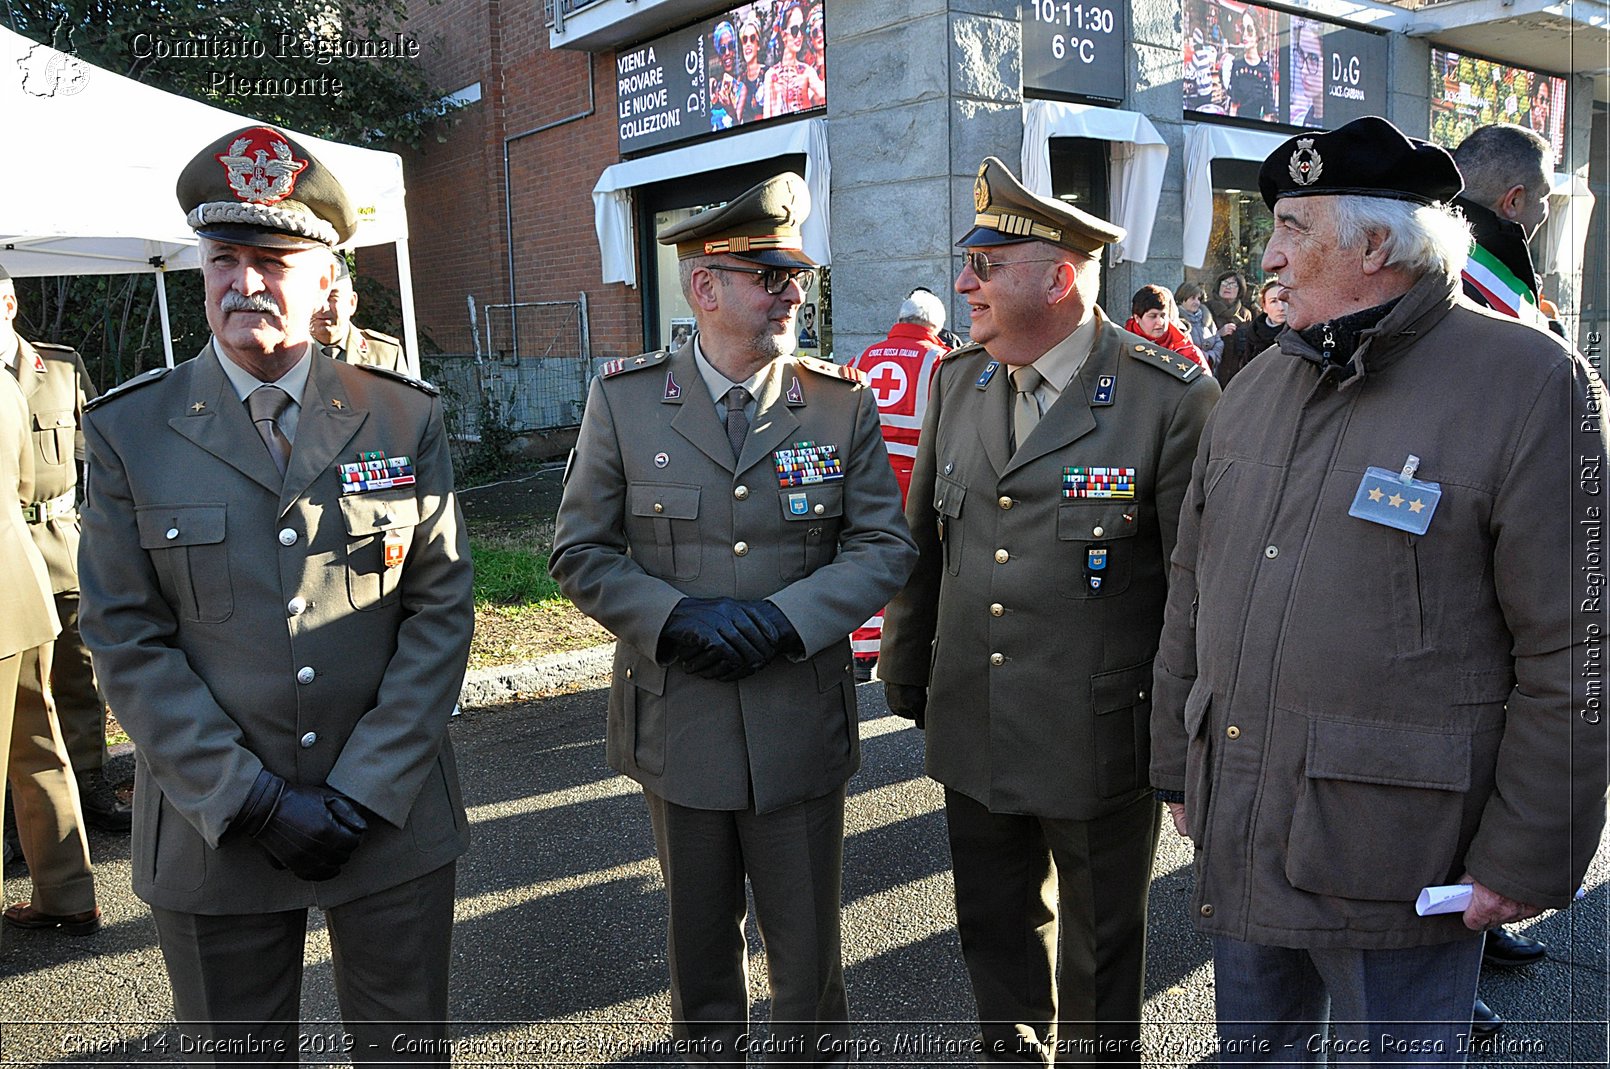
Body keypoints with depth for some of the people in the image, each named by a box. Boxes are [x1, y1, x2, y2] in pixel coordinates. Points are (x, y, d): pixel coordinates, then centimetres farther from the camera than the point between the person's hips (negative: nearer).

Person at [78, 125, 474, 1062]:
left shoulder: (405, 417, -2)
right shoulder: (130, 431, -2)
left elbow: (442, 608, -4)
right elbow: (129, 641, -5)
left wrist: (364, 793, -10)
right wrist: (251, 801, -13)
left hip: (396, 820, 1)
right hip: (211, 837, 0)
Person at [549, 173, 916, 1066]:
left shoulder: (843, 403, -1)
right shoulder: (624, 398, -3)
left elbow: (883, 546, -2)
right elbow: (581, 551, -1)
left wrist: (783, 619, -17)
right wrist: (675, 619, -17)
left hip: (801, 721, 0)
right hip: (676, 719, 1)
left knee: (807, 946, 13)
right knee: (700, 937, 19)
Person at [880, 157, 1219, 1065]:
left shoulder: (1172, 400, -14)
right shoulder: (958, 381, 3)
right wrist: (906, 675, 14)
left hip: (1100, 744, -5)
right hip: (974, 734, 5)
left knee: (1098, 957, 17)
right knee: (998, 937, 23)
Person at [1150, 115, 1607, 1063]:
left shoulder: (1533, 384, -10)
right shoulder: (1258, 387, 8)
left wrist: (1527, 860, -11)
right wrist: (1177, 765, 12)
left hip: (1399, 860, -5)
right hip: (1240, 836, 6)